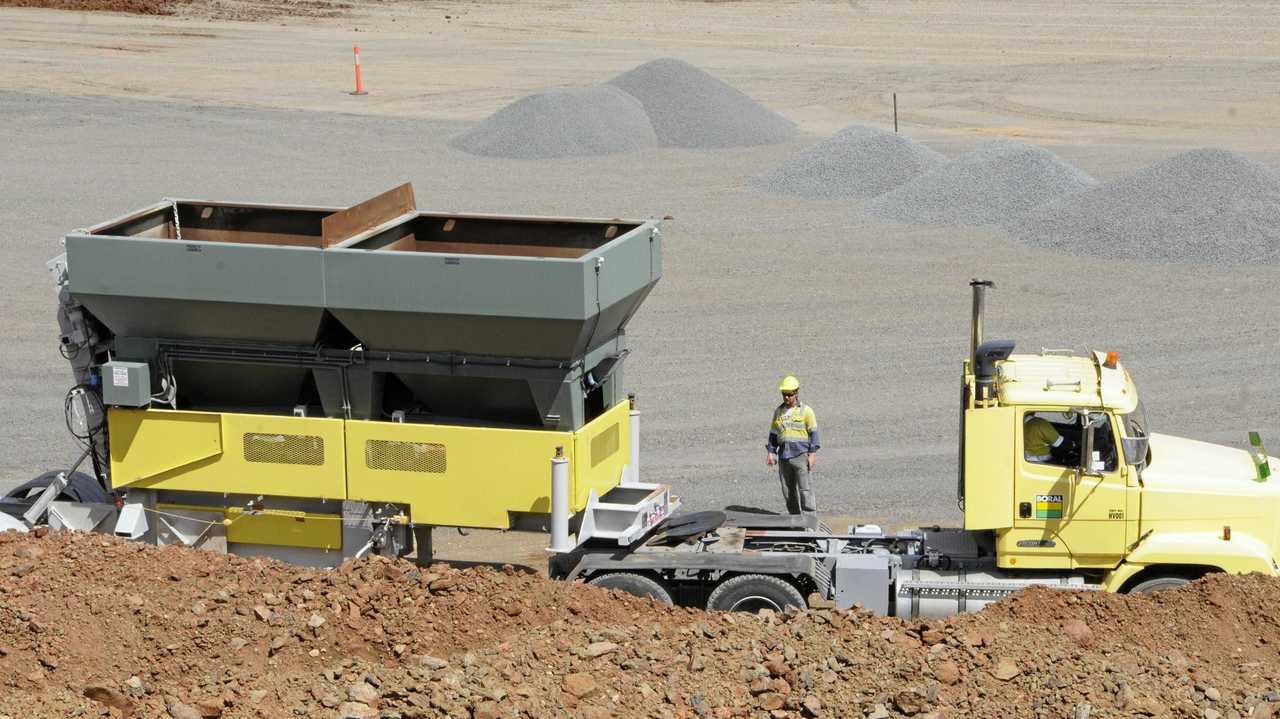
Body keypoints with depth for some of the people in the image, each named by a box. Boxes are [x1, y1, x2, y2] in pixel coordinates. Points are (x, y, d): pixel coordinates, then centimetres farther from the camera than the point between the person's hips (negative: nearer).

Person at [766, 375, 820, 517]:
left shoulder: (806, 411, 0)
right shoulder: (778, 412, 13)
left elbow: (813, 433, -2)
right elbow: (773, 434, 18)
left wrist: (812, 453, -9)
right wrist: (771, 453, 10)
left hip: (801, 456, -5)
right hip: (784, 457, 5)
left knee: (805, 490, -9)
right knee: (788, 491, 6)